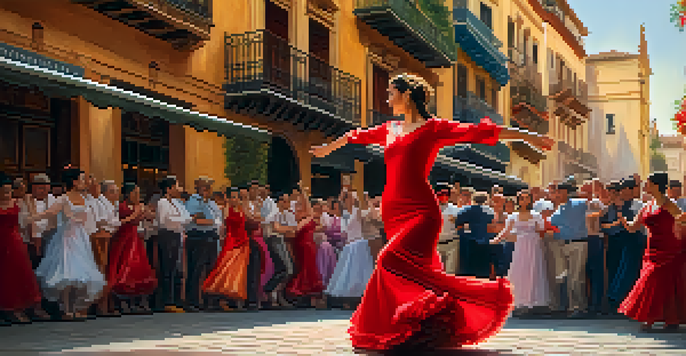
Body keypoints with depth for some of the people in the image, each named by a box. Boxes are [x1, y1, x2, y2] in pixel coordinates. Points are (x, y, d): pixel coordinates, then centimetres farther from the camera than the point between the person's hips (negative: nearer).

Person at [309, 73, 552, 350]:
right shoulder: (390, 129, 20)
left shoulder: (433, 128, 1)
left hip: (420, 211, -7)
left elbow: (477, 132, -4)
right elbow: (358, 136, 36)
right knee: (418, 271, 4)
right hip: (393, 210, 7)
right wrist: (329, 147, 53)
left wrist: (528, 137, -6)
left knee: (393, 261, -24)